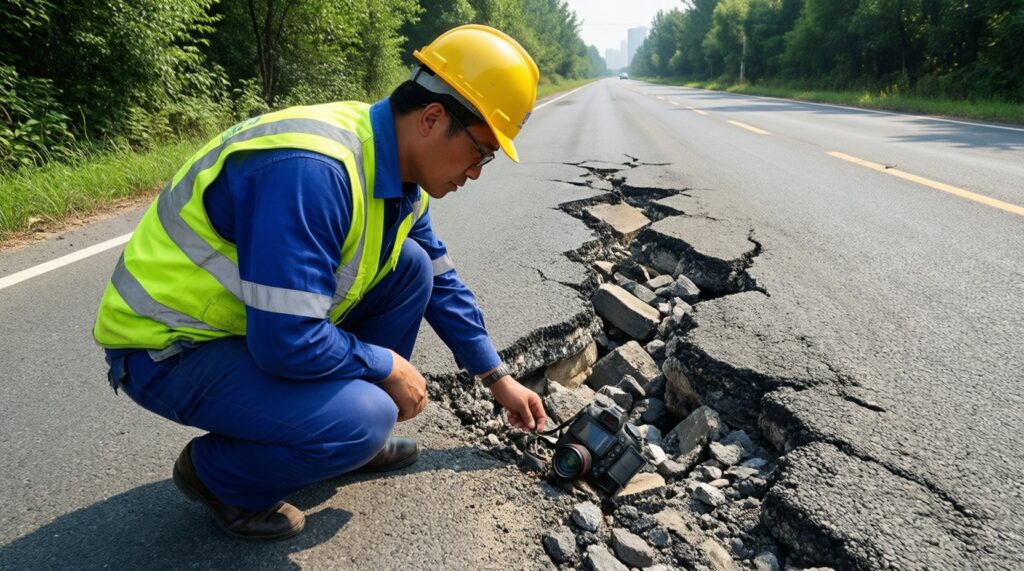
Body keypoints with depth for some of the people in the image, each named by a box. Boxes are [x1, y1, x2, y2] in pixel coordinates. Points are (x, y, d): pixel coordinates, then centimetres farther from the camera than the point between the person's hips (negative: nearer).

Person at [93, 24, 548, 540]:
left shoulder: (396, 169, -3)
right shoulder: (312, 169, -32)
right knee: (364, 417, -27)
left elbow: (441, 282, 8)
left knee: (411, 267, -1)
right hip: (169, 346, -8)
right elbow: (287, 343, -33)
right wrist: (388, 366, -15)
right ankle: (213, 473, 3)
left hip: (259, 321, 9)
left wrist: (498, 378, 11)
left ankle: (353, 441, 12)